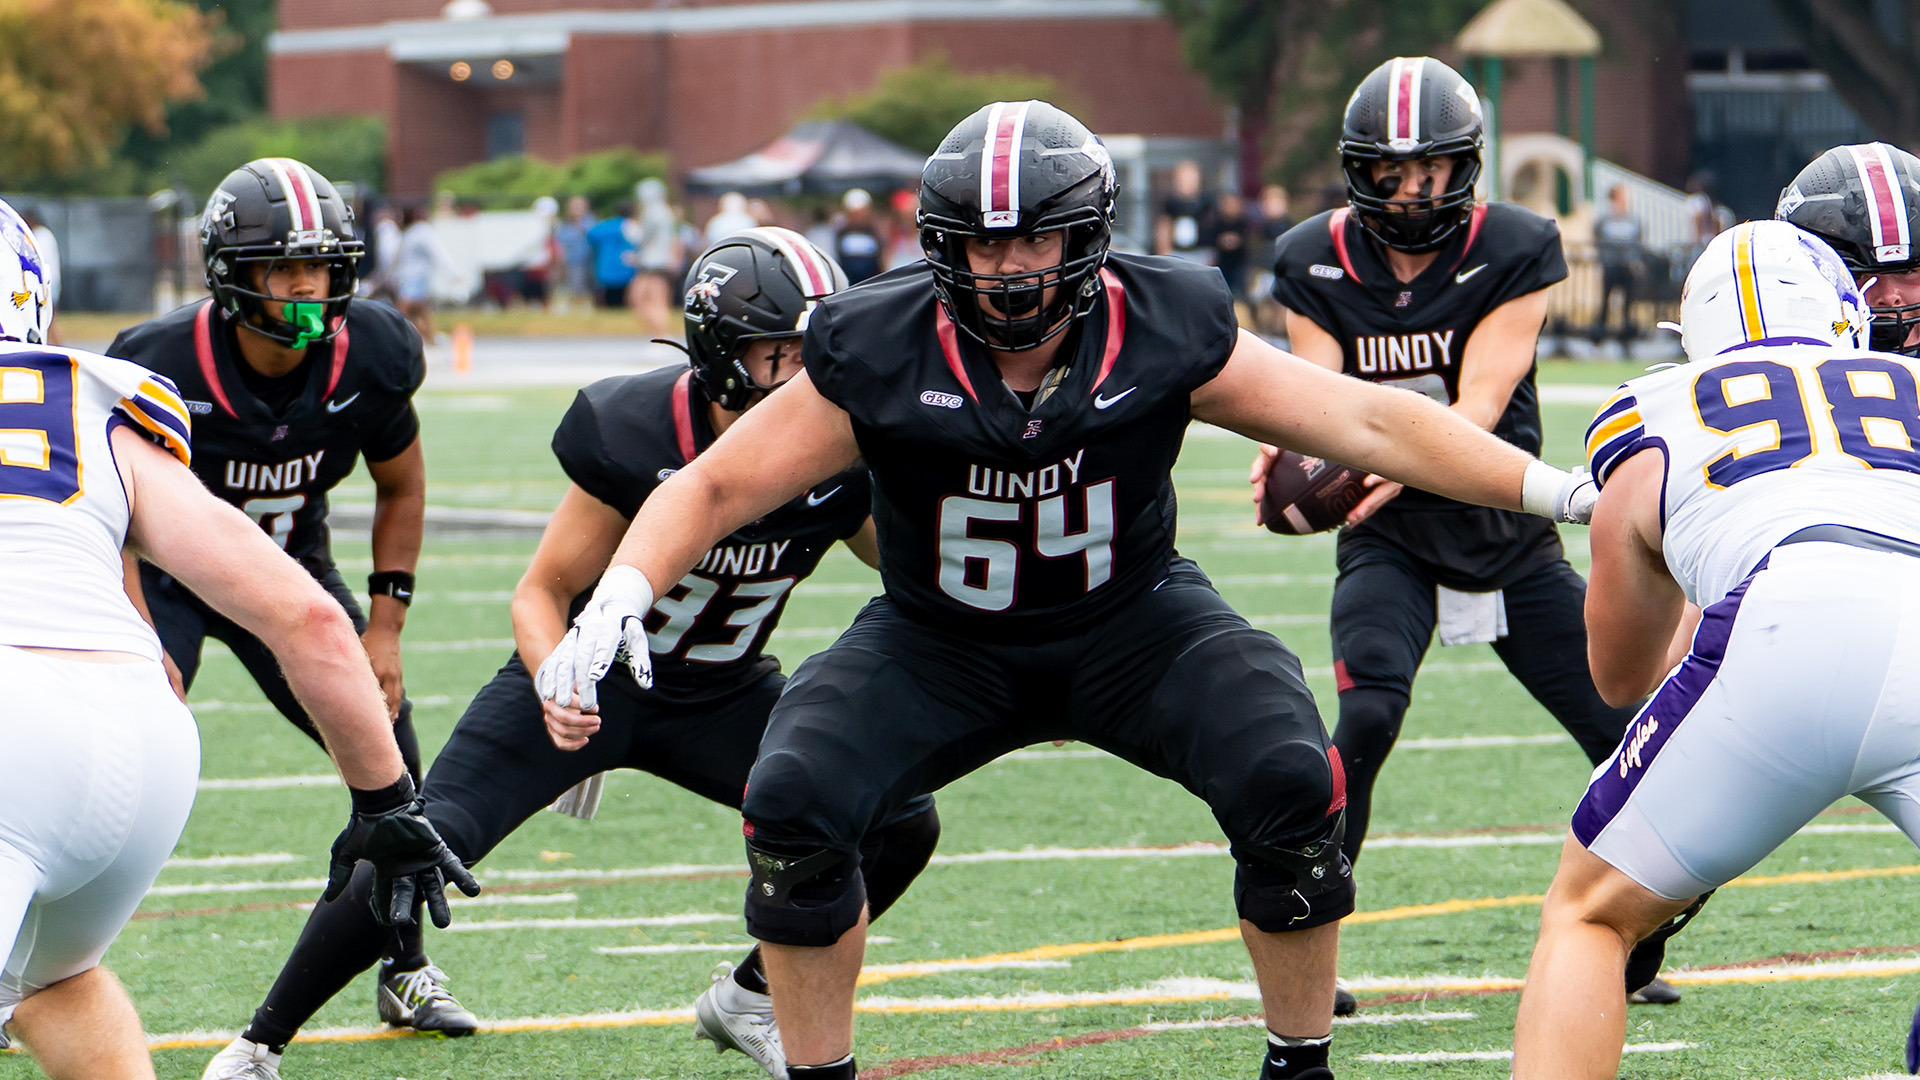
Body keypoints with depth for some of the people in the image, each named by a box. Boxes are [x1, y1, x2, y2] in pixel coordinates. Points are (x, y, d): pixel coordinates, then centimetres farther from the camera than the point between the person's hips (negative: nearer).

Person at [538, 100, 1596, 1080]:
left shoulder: (1163, 334, -19)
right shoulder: (880, 357, -21)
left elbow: (1369, 421, -15)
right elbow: (715, 486, -15)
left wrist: (1553, 489, -20)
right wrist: (621, 595, -33)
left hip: (1133, 624, 0)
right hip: (939, 642, 0)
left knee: (1292, 784, -23)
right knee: (792, 807, -23)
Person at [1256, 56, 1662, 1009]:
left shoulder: (1513, 253, -11)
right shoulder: (1317, 264, -5)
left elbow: (1479, 406, -20)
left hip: (1504, 530, 1)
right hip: (1386, 539, -1)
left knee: (1630, 737, -3)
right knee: (1368, 714, -27)